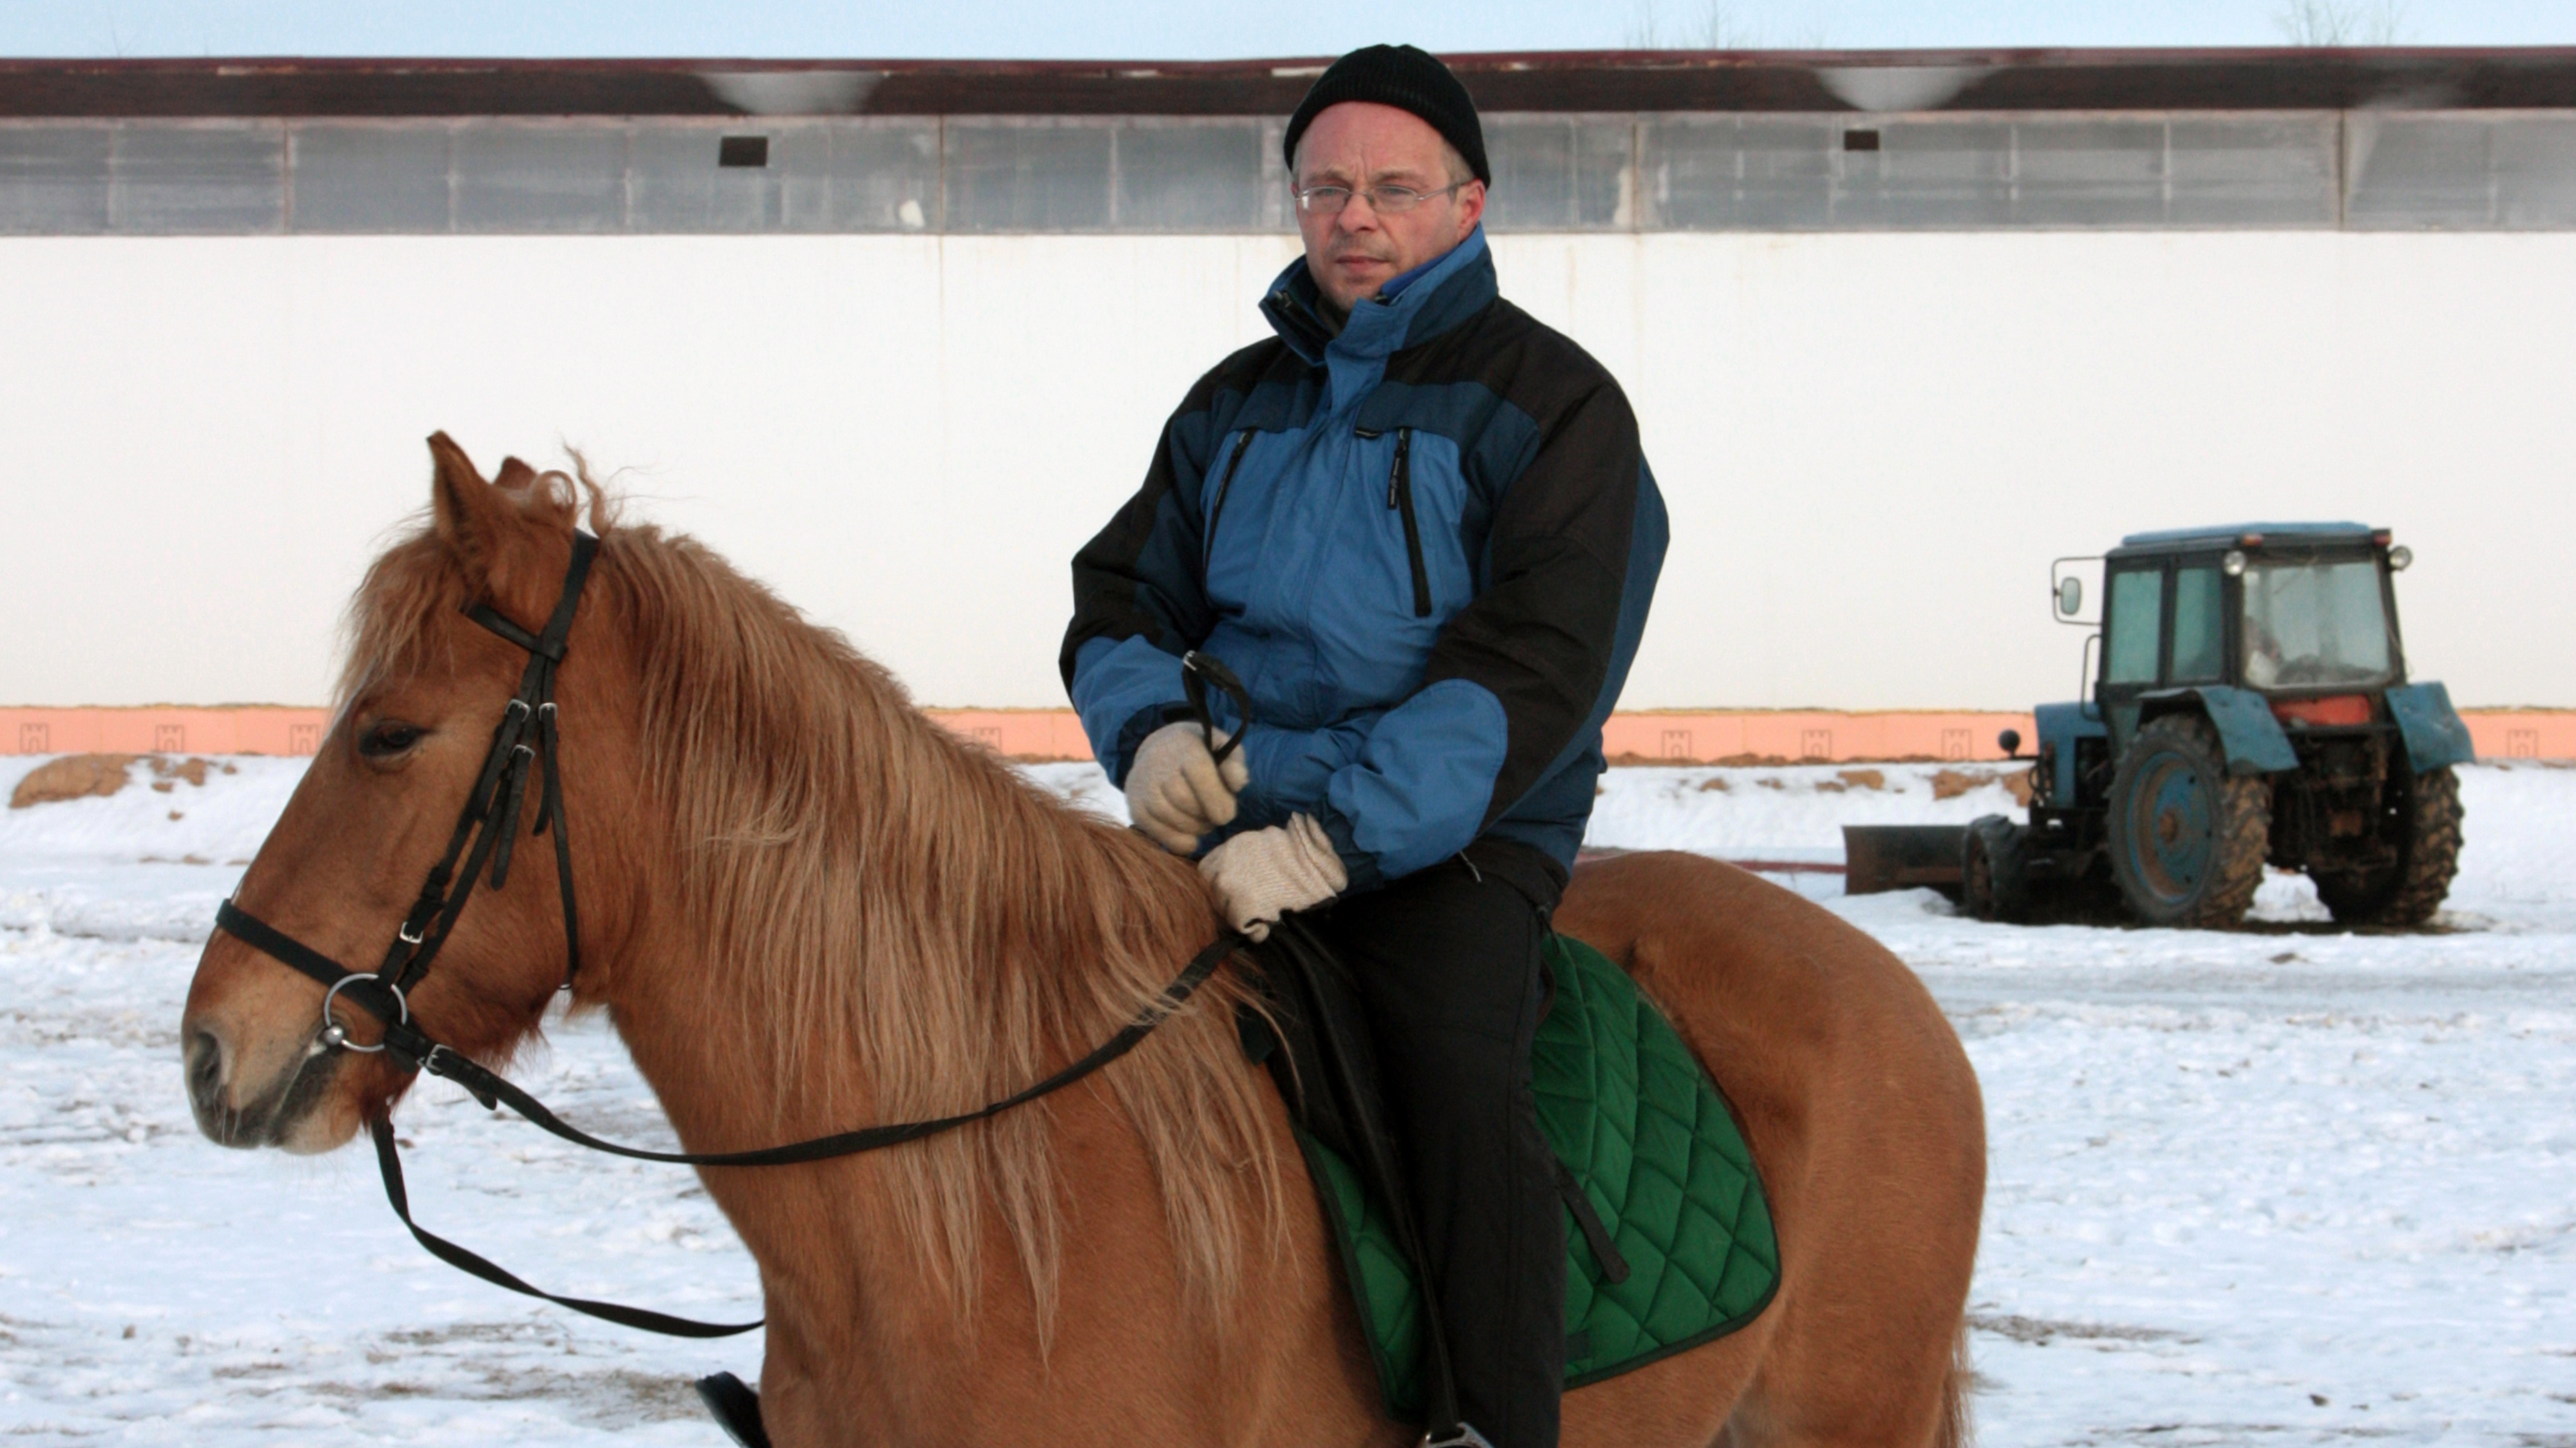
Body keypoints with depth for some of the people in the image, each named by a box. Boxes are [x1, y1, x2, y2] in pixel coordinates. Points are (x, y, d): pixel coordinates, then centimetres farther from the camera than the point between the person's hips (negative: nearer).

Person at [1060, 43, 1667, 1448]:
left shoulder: (1552, 406, -1)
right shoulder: (1237, 404, 17)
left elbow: (1528, 674, -13)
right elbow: (1119, 600, 19)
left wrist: (1339, 833, -25)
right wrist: (1152, 727, -6)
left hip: (1449, 846, -5)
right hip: (1228, 830, 5)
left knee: (1459, 1073, -33)